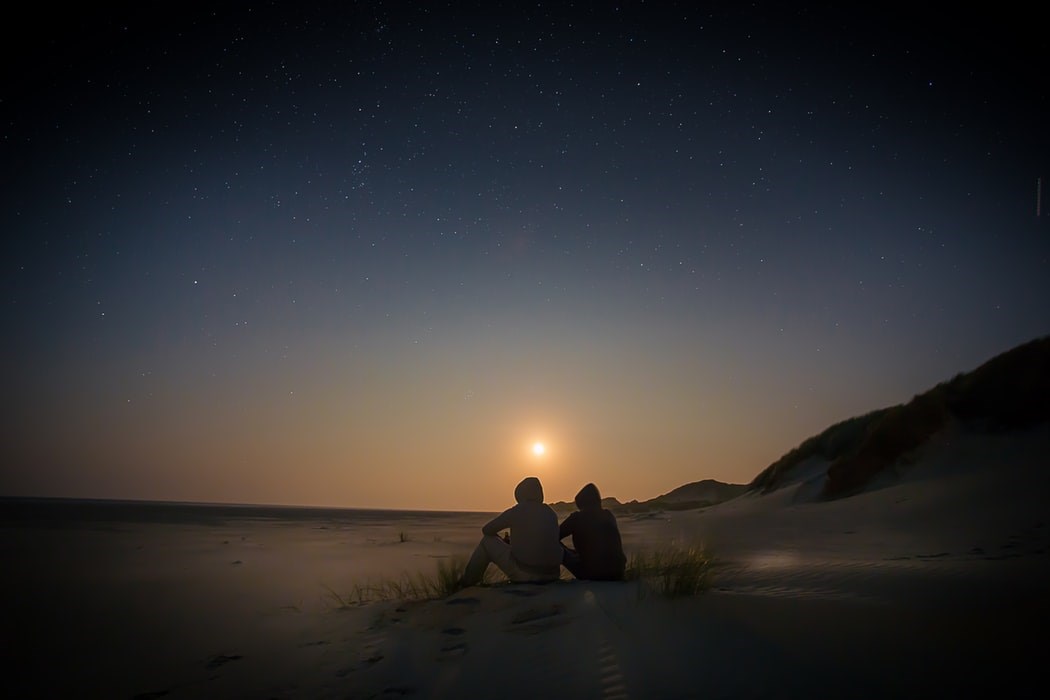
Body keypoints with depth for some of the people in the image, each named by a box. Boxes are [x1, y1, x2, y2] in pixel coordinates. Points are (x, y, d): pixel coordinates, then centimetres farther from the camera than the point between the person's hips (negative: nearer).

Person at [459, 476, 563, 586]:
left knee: (487, 542, 15)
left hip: (524, 574, -5)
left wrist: (503, 541, 27)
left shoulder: (515, 511, -5)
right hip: (552, 575, 5)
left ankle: (467, 582, 30)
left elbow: (487, 530, 7)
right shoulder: (551, 512, 9)